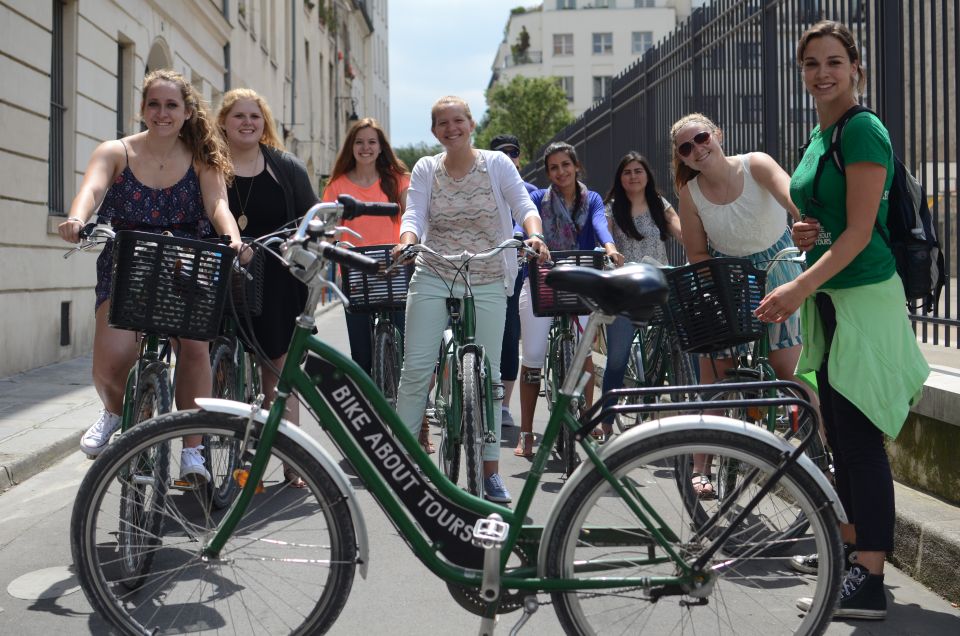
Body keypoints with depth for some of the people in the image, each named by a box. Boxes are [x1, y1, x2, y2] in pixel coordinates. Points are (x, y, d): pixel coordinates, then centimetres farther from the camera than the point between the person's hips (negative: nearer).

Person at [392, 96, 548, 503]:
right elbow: (414, 214, -6)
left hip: (487, 282, -1)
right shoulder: (425, 169, 5)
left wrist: (534, 235, -30)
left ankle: (491, 470, 10)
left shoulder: (496, 164, 2)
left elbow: (524, 206, -8)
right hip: (433, 278, 1)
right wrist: (407, 240, -29)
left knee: (488, 373, 1)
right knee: (416, 367, -6)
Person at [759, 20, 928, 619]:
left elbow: (859, 232, -19)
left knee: (861, 436, -8)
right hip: (828, 299, 9)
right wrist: (805, 234, 4)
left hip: (864, 297, -9)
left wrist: (799, 288, -26)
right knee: (840, 431, 16)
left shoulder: (863, 130, -12)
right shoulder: (818, 137, 15)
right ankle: (850, 542, 30)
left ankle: (869, 581, -4)